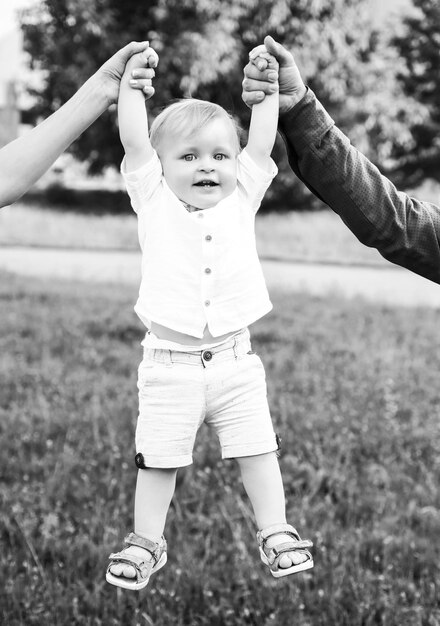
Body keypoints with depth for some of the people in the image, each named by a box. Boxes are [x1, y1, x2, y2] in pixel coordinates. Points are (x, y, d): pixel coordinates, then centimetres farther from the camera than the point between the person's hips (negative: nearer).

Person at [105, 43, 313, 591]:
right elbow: (133, 140, -9)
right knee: (158, 459, 7)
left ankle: (275, 533, 21)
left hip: (234, 359, 2)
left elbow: (261, 142, 0)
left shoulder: (240, 201, 5)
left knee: (257, 450, 8)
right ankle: (147, 541, 21)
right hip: (169, 365, -1)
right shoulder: (155, 202, 0)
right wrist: (132, 79, -12)